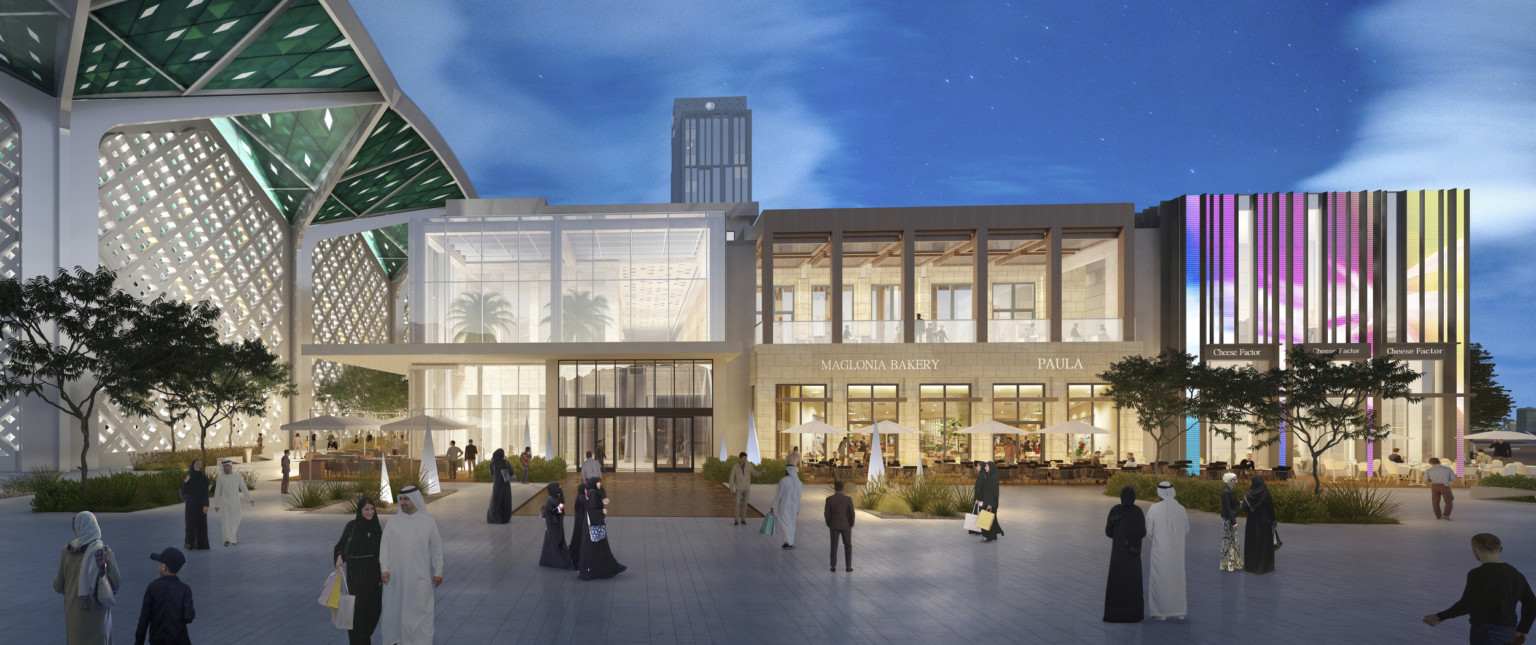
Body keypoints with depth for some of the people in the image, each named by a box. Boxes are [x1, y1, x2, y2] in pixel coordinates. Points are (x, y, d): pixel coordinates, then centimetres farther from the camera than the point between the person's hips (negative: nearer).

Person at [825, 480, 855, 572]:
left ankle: (833, 566, 13)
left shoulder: (829, 499, -12)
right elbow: (852, 514, -12)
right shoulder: (848, 499, -14)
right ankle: (848, 566, 14)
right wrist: (851, 524, 4)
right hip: (846, 525, 0)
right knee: (848, 546, 14)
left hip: (834, 525, 1)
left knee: (834, 546, 14)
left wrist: (829, 524, 8)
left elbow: (826, 514, -9)